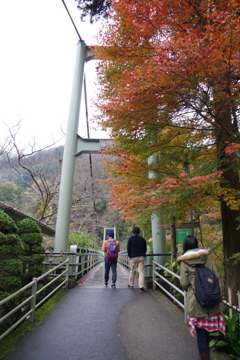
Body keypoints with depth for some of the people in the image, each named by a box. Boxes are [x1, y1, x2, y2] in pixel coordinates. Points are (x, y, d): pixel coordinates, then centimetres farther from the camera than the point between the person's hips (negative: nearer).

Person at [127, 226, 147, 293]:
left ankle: (131, 285, 25)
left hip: (133, 257, -2)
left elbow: (128, 248, -2)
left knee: (132, 271, 13)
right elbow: (145, 249, 11)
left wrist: (130, 256, 10)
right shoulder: (142, 239, 7)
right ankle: (141, 287, -3)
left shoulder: (130, 239, -2)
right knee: (141, 272, 0)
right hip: (141, 257, 2)